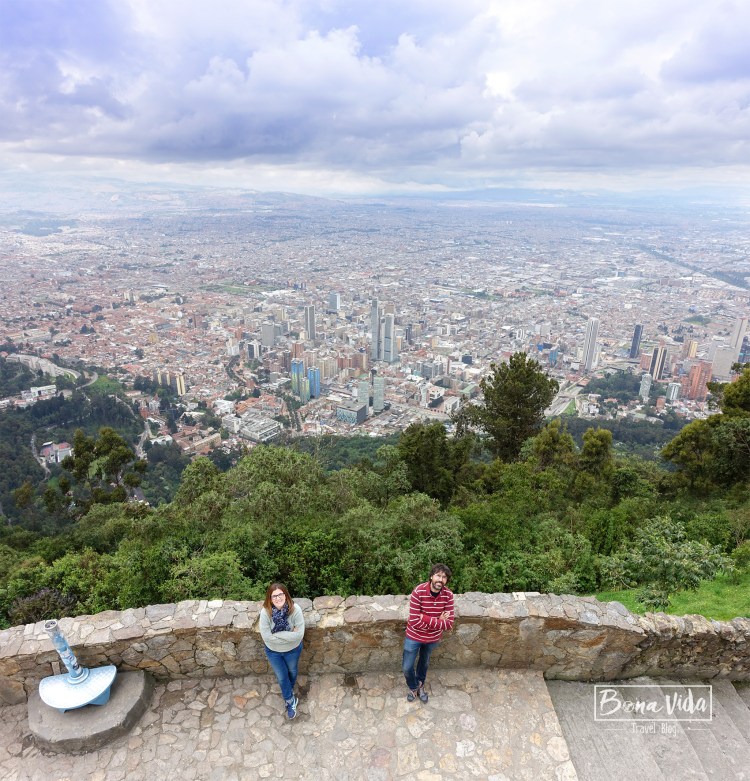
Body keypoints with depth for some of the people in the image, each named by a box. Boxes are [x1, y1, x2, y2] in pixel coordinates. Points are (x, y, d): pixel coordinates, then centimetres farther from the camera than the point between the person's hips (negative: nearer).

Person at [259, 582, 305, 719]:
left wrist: (277, 634, -30)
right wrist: (289, 635, -29)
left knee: (292, 671, 28)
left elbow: (300, 634, -30)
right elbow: (266, 636, -28)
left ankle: (289, 691, 62)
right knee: (282, 677, 21)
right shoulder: (265, 612, -30)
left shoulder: (295, 610, -32)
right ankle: (290, 701, 50)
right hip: (273, 651, 0)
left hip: (293, 650, 0)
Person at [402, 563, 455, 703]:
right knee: (407, 667, 11)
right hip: (414, 636, -2)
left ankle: (420, 685, 57)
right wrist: (438, 621, -24)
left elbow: (449, 624, -21)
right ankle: (413, 687, 44)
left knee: (424, 663, 28)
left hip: (433, 638, 3)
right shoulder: (418, 592, -31)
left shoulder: (448, 595, -21)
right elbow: (414, 621, -29)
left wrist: (426, 619, -29)